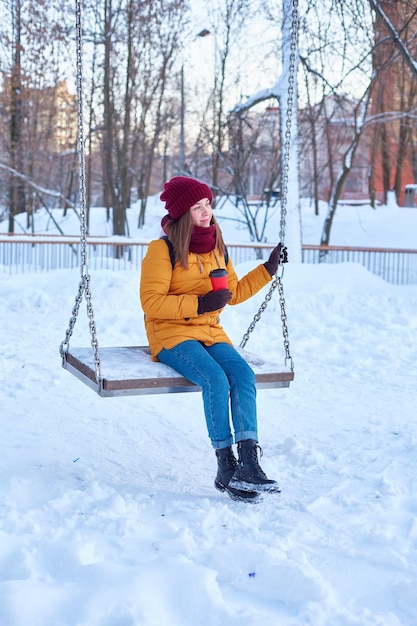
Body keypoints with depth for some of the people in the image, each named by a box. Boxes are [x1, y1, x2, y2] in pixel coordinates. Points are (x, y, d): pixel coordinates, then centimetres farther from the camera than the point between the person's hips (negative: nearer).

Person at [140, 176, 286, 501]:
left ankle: (249, 462, -27)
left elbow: (234, 293, 23)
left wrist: (268, 269, 17)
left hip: (211, 332, 5)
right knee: (216, 380, -31)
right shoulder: (163, 248, -6)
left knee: (244, 375, -24)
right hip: (171, 334, -5)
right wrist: (198, 304, -20)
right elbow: (151, 302, -13)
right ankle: (226, 466, -22)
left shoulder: (217, 247, 13)